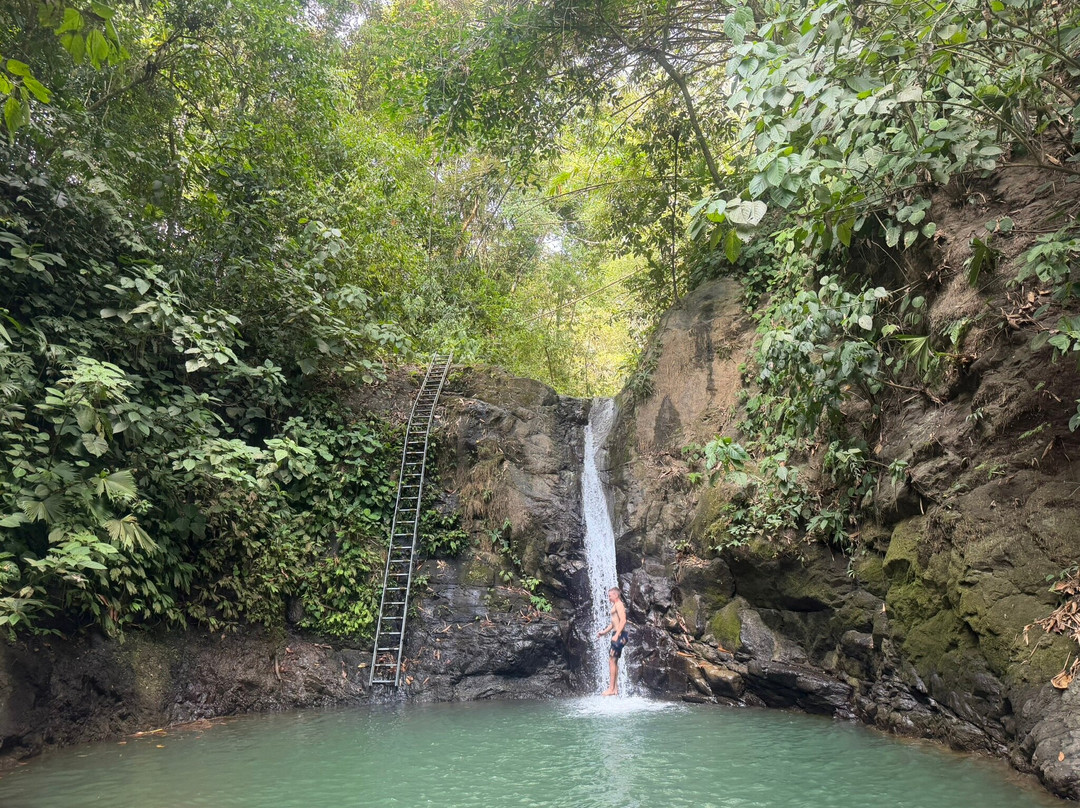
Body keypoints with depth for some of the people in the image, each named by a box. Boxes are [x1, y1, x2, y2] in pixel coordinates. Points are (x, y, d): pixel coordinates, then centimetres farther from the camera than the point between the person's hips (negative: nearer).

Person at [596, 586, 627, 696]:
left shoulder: (619, 604, -10)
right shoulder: (615, 605, 21)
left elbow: (623, 620, -21)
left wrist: (617, 634, -25)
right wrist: (604, 632, 21)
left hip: (619, 635, -10)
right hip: (617, 635, 10)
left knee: (612, 660, -10)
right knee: (614, 661, 11)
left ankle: (611, 689, -10)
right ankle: (615, 688, 14)